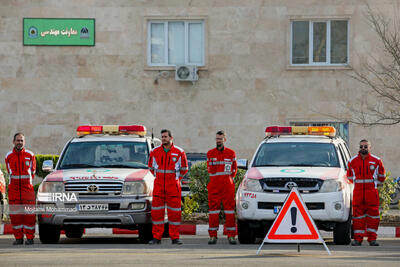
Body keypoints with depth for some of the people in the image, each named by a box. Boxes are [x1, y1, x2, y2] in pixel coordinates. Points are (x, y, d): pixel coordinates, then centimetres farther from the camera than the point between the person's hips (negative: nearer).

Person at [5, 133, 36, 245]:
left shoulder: (30, 155, 3)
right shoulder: (8, 156, 8)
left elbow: (32, 172, 12)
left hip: (27, 188, -2)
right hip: (13, 189, 2)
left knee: (29, 213, -6)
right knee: (15, 214, 0)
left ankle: (30, 237, -1)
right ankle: (18, 237, 5)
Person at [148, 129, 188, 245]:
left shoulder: (179, 152, 0)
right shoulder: (155, 152, 5)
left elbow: (184, 168, 12)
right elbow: (151, 167, 20)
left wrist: (177, 179, 8)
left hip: (173, 186, -2)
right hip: (158, 186, 2)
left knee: (174, 212, -1)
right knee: (156, 212, -1)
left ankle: (175, 237, 4)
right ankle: (156, 237, 3)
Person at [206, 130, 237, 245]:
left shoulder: (231, 153, 7)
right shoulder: (210, 153, 9)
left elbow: (234, 169, 16)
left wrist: (229, 178, 9)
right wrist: (216, 177, 13)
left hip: (228, 185, -1)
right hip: (214, 186, 1)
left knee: (229, 210, -4)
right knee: (213, 210, -3)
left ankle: (231, 235, -2)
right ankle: (213, 236, 0)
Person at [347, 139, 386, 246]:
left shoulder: (376, 161, 4)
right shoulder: (352, 161, 8)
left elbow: (382, 176, 16)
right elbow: (349, 177, 21)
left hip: (372, 192, -1)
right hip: (357, 192, 1)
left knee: (373, 214, -2)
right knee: (357, 214, -2)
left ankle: (372, 239, 3)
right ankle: (358, 239, 0)